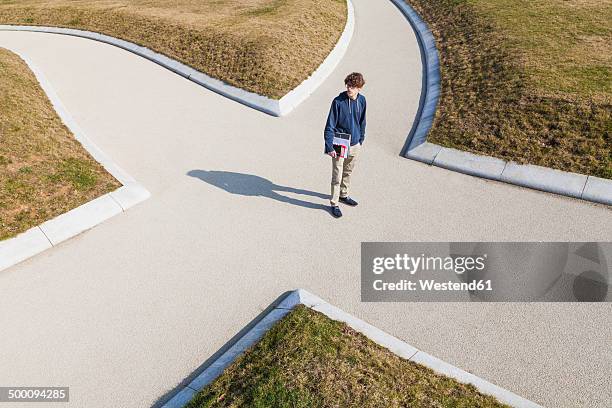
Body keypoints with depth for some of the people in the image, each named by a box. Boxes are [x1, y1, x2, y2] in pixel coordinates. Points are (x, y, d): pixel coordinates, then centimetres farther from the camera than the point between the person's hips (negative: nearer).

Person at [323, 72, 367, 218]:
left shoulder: (362, 100, -1)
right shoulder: (338, 101, -17)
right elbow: (329, 126, -15)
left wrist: (360, 140, 16)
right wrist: (330, 147, -20)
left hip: (355, 145, 5)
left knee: (348, 172, 20)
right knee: (337, 176, 0)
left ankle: (344, 195, 40)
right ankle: (334, 204, 14)